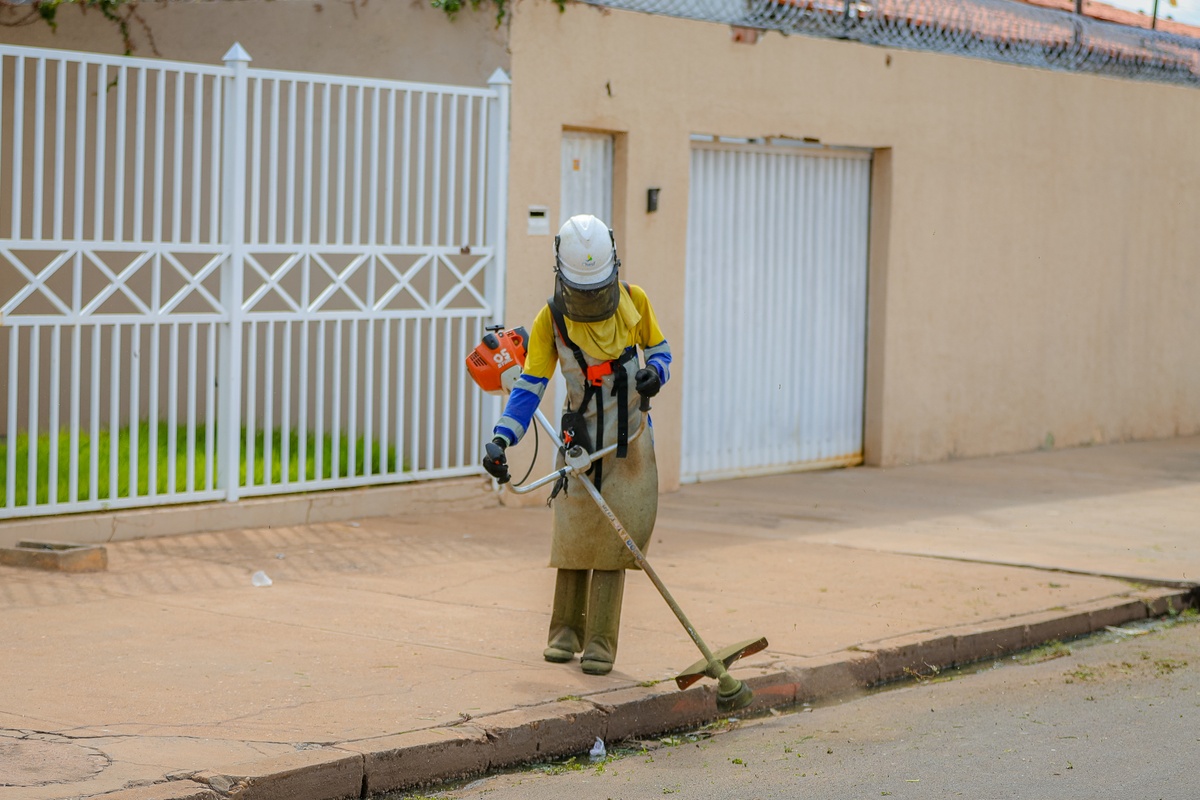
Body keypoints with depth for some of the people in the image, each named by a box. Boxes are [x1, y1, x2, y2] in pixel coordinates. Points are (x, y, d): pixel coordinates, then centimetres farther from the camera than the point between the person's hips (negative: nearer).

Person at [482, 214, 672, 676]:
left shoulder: (634, 302, -6)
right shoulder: (552, 318, -10)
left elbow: (659, 348, 10)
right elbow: (529, 386, -12)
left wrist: (655, 371, -14)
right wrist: (501, 439, -25)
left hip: (629, 445, 0)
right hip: (580, 442, 0)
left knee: (612, 541, -4)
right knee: (573, 537, 3)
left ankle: (600, 643, 0)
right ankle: (566, 631, 19)